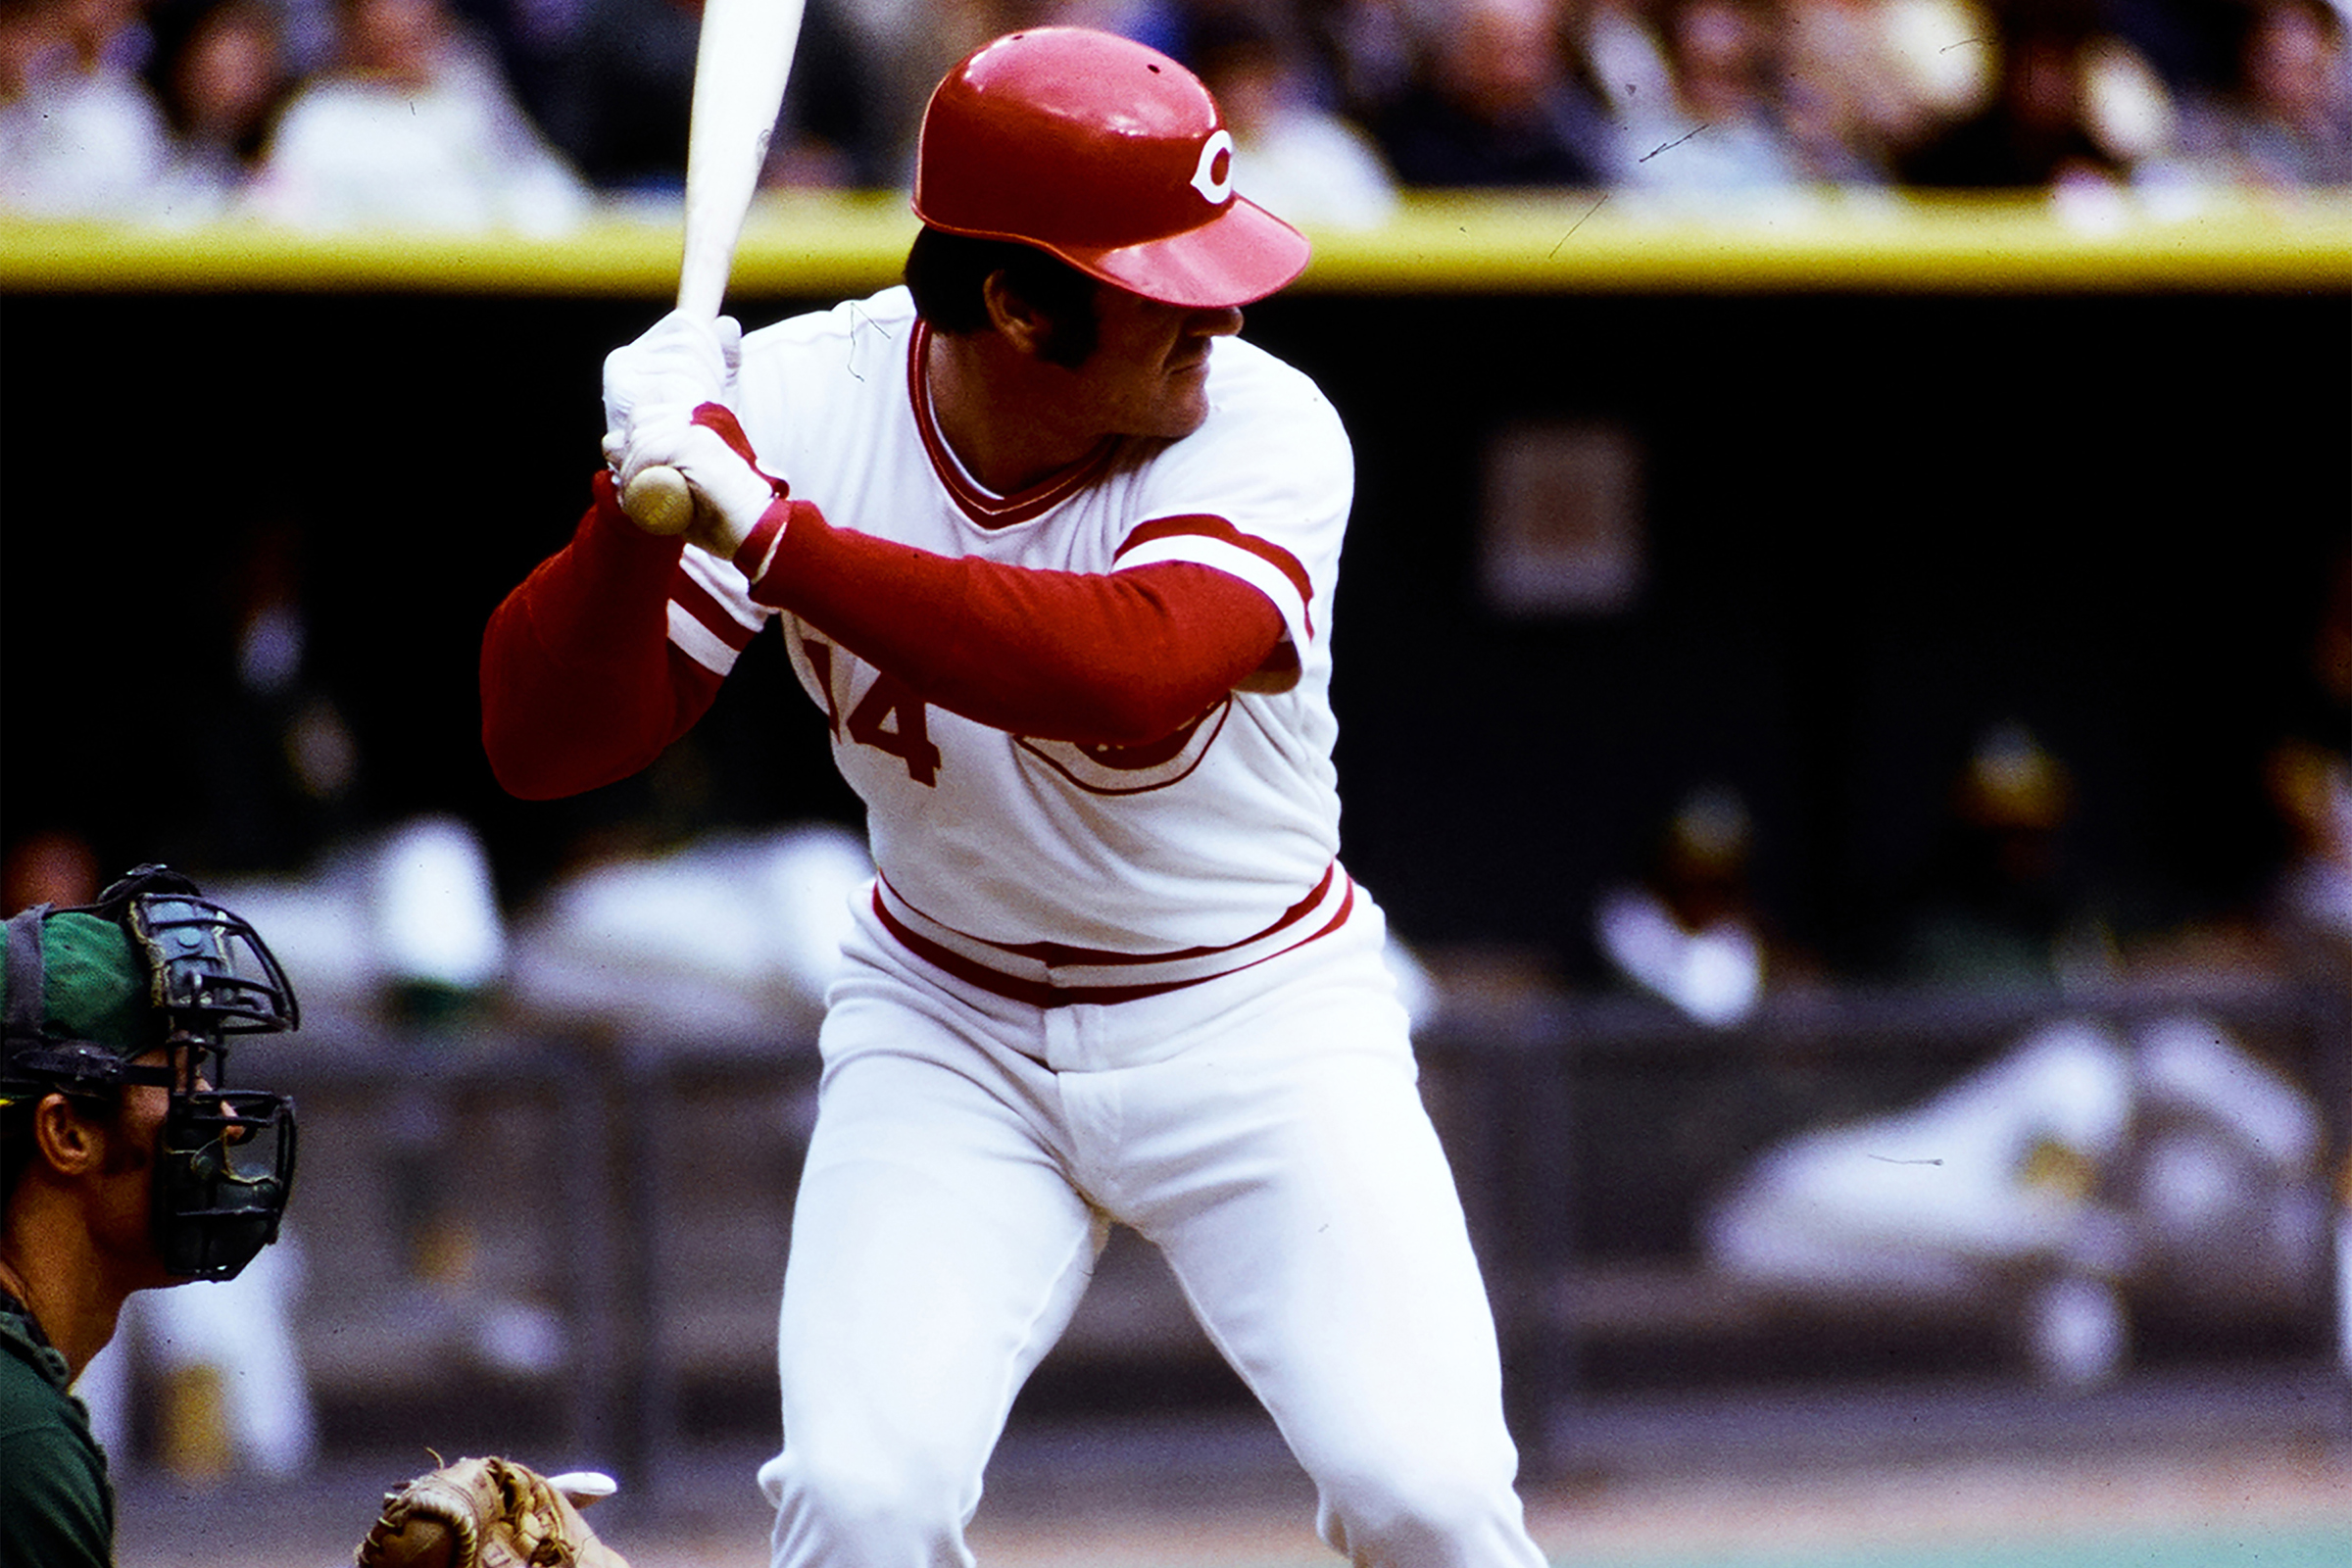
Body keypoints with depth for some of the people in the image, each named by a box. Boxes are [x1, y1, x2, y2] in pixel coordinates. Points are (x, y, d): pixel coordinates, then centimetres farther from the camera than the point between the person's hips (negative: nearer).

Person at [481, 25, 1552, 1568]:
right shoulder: (799, 409, -15)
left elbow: (1132, 671, -42)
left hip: (1256, 1018, -1)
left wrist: (768, 533, -44)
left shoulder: (1267, 432, -21)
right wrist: (641, 503, -35)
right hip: (950, 1028, 1)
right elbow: (549, 743, -16)